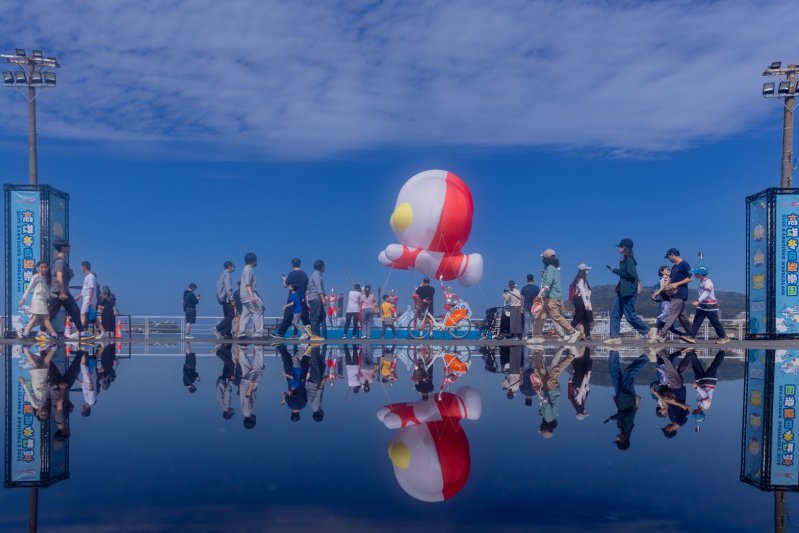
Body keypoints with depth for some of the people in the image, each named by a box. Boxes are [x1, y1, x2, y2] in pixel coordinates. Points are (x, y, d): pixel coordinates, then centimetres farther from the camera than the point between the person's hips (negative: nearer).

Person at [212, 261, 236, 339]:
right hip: (226, 298, -10)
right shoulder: (227, 274, -8)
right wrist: (231, 299, -20)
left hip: (222, 298, 10)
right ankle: (217, 328, -20)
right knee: (231, 314, -13)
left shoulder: (222, 275, 22)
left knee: (227, 316, 9)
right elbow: (228, 288, -18)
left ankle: (226, 333, 3)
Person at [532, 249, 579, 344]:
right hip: (547, 297, 10)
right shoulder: (553, 267, 18)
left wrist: (541, 292, -35)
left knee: (556, 316, -9)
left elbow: (548, 282, -26)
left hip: (552, 298, -10)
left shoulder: (551, 268, -12)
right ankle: (537, 337, 7)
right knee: (540, 316, 6)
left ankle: (573, 332, -1)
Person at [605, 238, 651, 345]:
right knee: (615, 314, 6)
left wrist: (616, 271, -14)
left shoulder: (629, 259, -12)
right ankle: (615, 337, 7)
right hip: (622, 292, 10)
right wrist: (615, 270, 6)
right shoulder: (624, 260, 16)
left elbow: (631, 274, -21)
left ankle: (649, 332, 7)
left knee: (630, 316, -5)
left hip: (628, 292, -10)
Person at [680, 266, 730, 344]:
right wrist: (698, 301, 28)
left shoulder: (708, 282, -18)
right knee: (697, 320, -1)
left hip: (711, 305, -9)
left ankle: (724, 337, 15)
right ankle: (691, 336, -6)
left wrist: (698, 301, -41)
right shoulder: (702, 282, 11)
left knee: (715, 322, 1)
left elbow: (706, 293, -31)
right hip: (702, 305, 9)